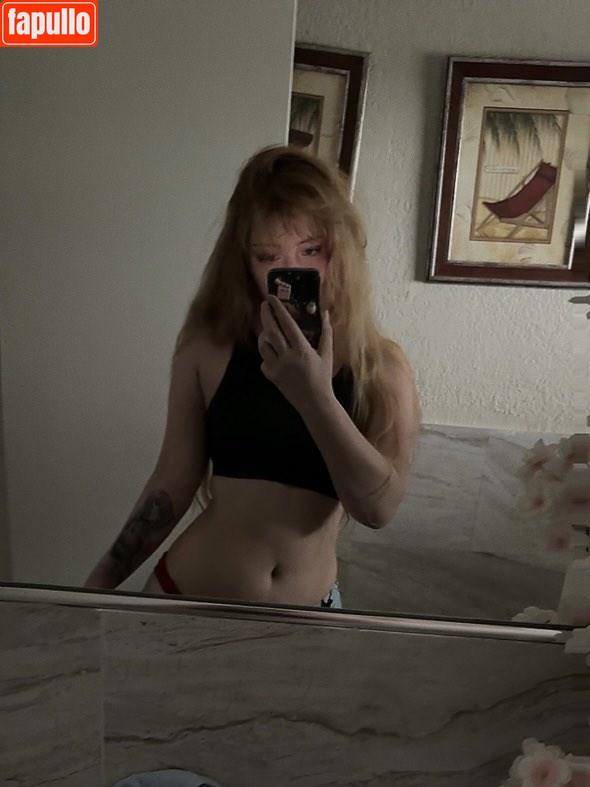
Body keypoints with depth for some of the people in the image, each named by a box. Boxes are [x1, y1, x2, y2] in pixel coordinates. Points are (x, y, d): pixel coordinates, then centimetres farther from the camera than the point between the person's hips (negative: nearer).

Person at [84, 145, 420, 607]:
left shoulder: (382, 366, -10)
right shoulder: (209, 346, -11)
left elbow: (379, 508, -18)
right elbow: (174, 481, -4)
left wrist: (315, 395, -29)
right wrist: (102, 580, 2)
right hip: (186, 594, 0)